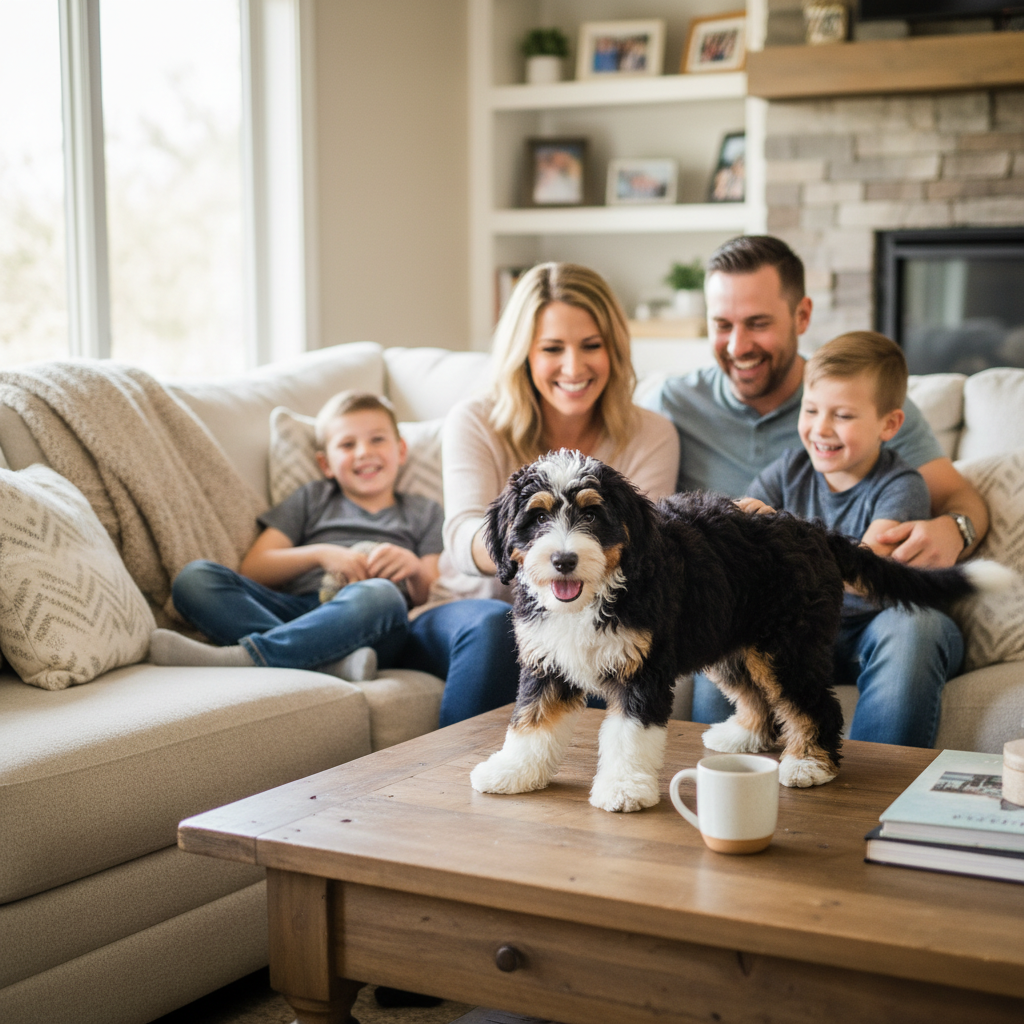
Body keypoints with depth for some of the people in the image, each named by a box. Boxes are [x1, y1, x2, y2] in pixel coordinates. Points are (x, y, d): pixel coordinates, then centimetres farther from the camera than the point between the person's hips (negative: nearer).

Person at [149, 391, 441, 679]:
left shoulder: (423, 513, 29)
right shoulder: (313, 499, 31)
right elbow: (252, 570, 17)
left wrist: (415, 570, -6)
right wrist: (319, 553, 1)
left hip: (370, 632, -2)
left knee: (379, 594, -39)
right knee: (194, 577, -23)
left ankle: (243, 655, -43)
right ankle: (333, 661, -41)